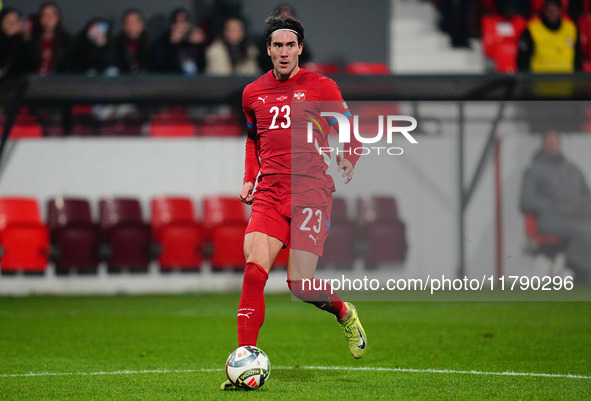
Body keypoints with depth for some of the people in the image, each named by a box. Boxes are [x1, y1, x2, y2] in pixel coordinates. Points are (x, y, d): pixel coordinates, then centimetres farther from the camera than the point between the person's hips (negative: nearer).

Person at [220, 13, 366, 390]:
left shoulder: (321, 87, 3)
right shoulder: (253, 93, 14)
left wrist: (348, 160, -8)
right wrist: (249, 178, 19)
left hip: (312, 192, -3)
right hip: (269, 195, 3)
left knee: (301, 285, -10)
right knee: (254, 271, -15)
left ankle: (344, 313, 24)